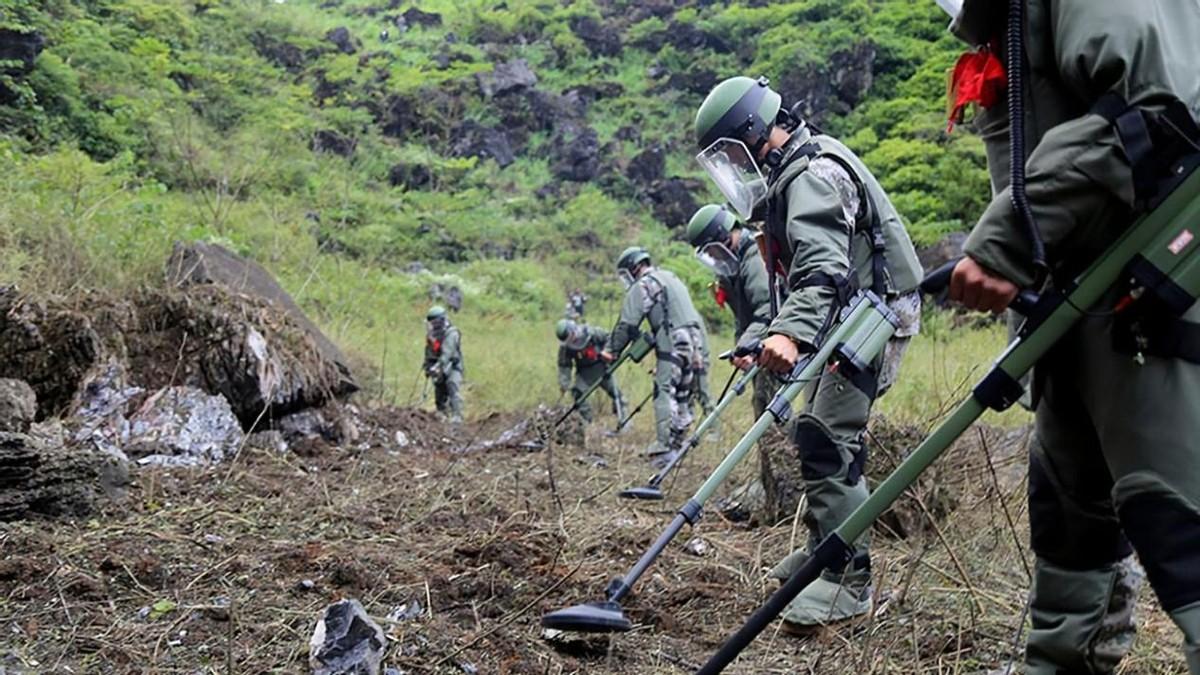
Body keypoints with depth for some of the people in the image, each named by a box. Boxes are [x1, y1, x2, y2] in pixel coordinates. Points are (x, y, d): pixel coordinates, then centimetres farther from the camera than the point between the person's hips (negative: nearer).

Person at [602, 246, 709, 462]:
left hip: (672, 345, -8)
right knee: (683, 397, 10)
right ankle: (676, 447, 14)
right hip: (694, 341, 8)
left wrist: (611, 350, 2)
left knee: (665, 395, -10)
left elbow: (627, 324, -6)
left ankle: (663, 450, -16)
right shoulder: (672, 278, 25)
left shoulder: (642, 286, -2)